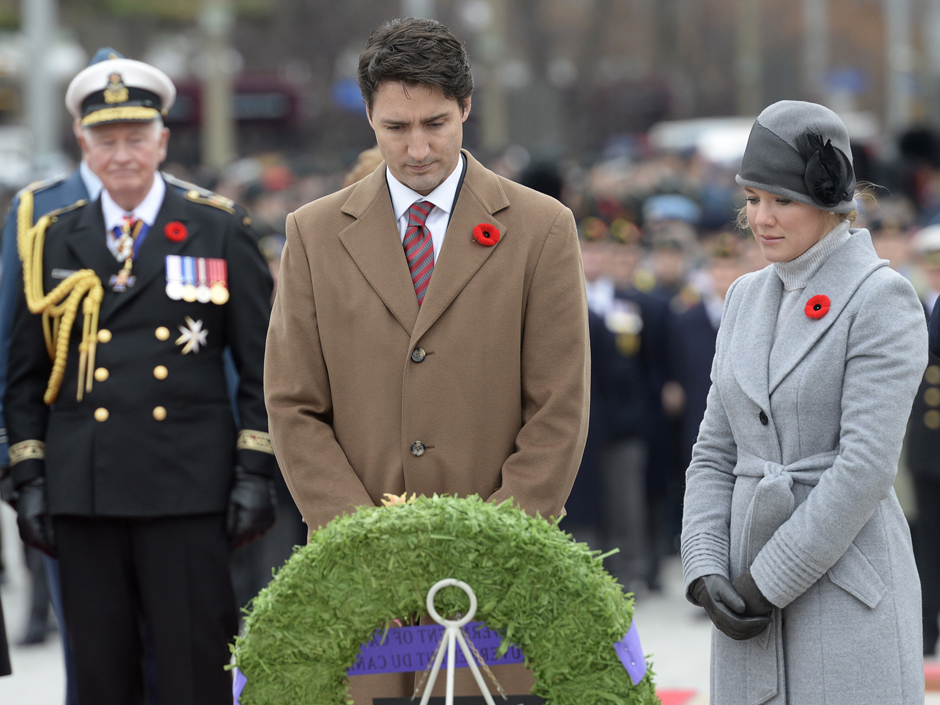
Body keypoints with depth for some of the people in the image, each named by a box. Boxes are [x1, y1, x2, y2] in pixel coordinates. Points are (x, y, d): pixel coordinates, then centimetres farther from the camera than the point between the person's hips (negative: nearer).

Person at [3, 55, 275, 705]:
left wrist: (256, 474, -2)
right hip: (83, 497, 2)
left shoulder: (221, 235, 6)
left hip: (187, 493, -2)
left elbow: (263, 365, 6)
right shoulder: (55, 243, 11)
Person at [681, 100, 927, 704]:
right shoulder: (748, 299, 14)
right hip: (754, 596, 6)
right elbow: (716, 454, 14)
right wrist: (706, 570, -2)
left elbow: (867, 465, -15)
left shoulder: (883, 299, -7)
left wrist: (768, 579, -15)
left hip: (847, 581, -6)